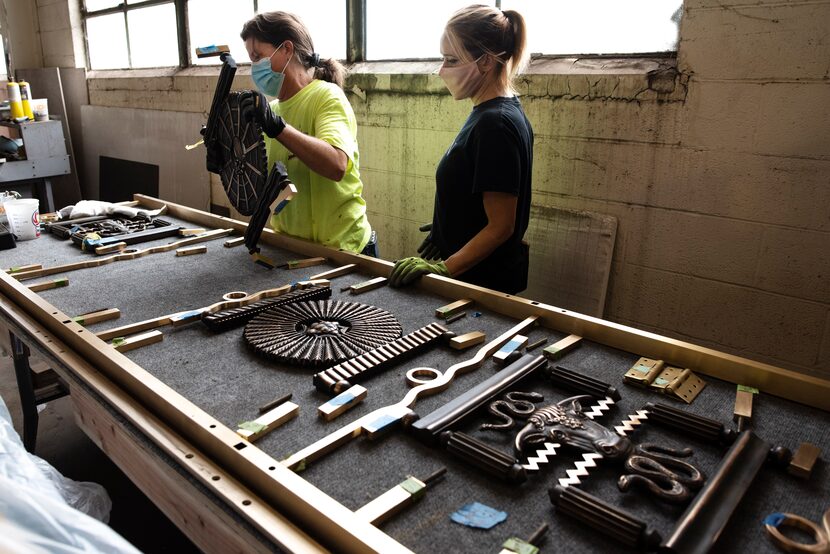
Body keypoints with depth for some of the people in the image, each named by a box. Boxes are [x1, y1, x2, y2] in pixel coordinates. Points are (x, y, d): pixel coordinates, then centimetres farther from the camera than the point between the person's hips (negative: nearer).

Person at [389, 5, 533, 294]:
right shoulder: (489, 112, 6)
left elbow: (501, 227, -23)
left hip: (482, 281, -9)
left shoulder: (494, 123, -23)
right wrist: (443, 233, 14)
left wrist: (444, 268, -23)